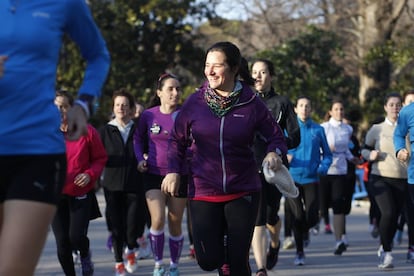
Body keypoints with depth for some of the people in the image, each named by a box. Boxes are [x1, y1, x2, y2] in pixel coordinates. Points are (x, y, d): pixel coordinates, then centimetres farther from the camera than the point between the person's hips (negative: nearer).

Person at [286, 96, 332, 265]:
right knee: (298, 217, -4)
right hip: (292, 178, -1)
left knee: (312, 218, -5)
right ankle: (299, 252, 9)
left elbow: (327, 153, 11)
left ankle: (301, 232, 30)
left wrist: (323, 167, -7)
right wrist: (285, 157, -15)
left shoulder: (318, 130, 7)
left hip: (311, 179, 1)